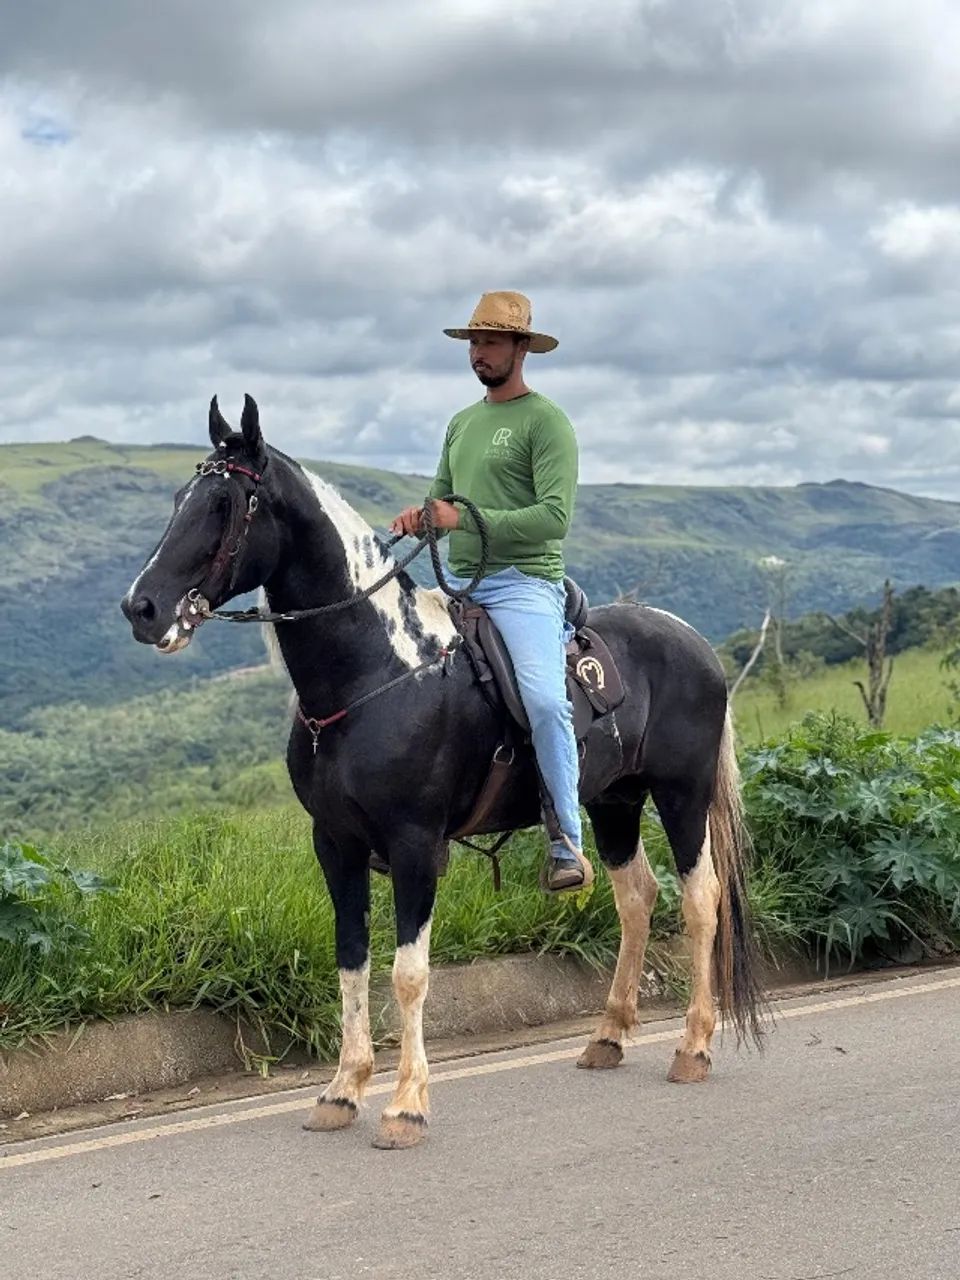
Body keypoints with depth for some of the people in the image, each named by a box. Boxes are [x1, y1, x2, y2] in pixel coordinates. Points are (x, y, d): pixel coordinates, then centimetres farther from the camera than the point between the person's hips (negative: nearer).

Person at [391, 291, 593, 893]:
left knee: (543, 700, -28)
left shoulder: (546, 420, -5)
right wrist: (420, 517, -1)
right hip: (460, 585, 8)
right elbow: (443, 501, 24)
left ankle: (567, 844, -20)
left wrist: (467, 520, -20)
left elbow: (556, 517, -15)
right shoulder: (462, 424, 19)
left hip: (524, 584, -8)